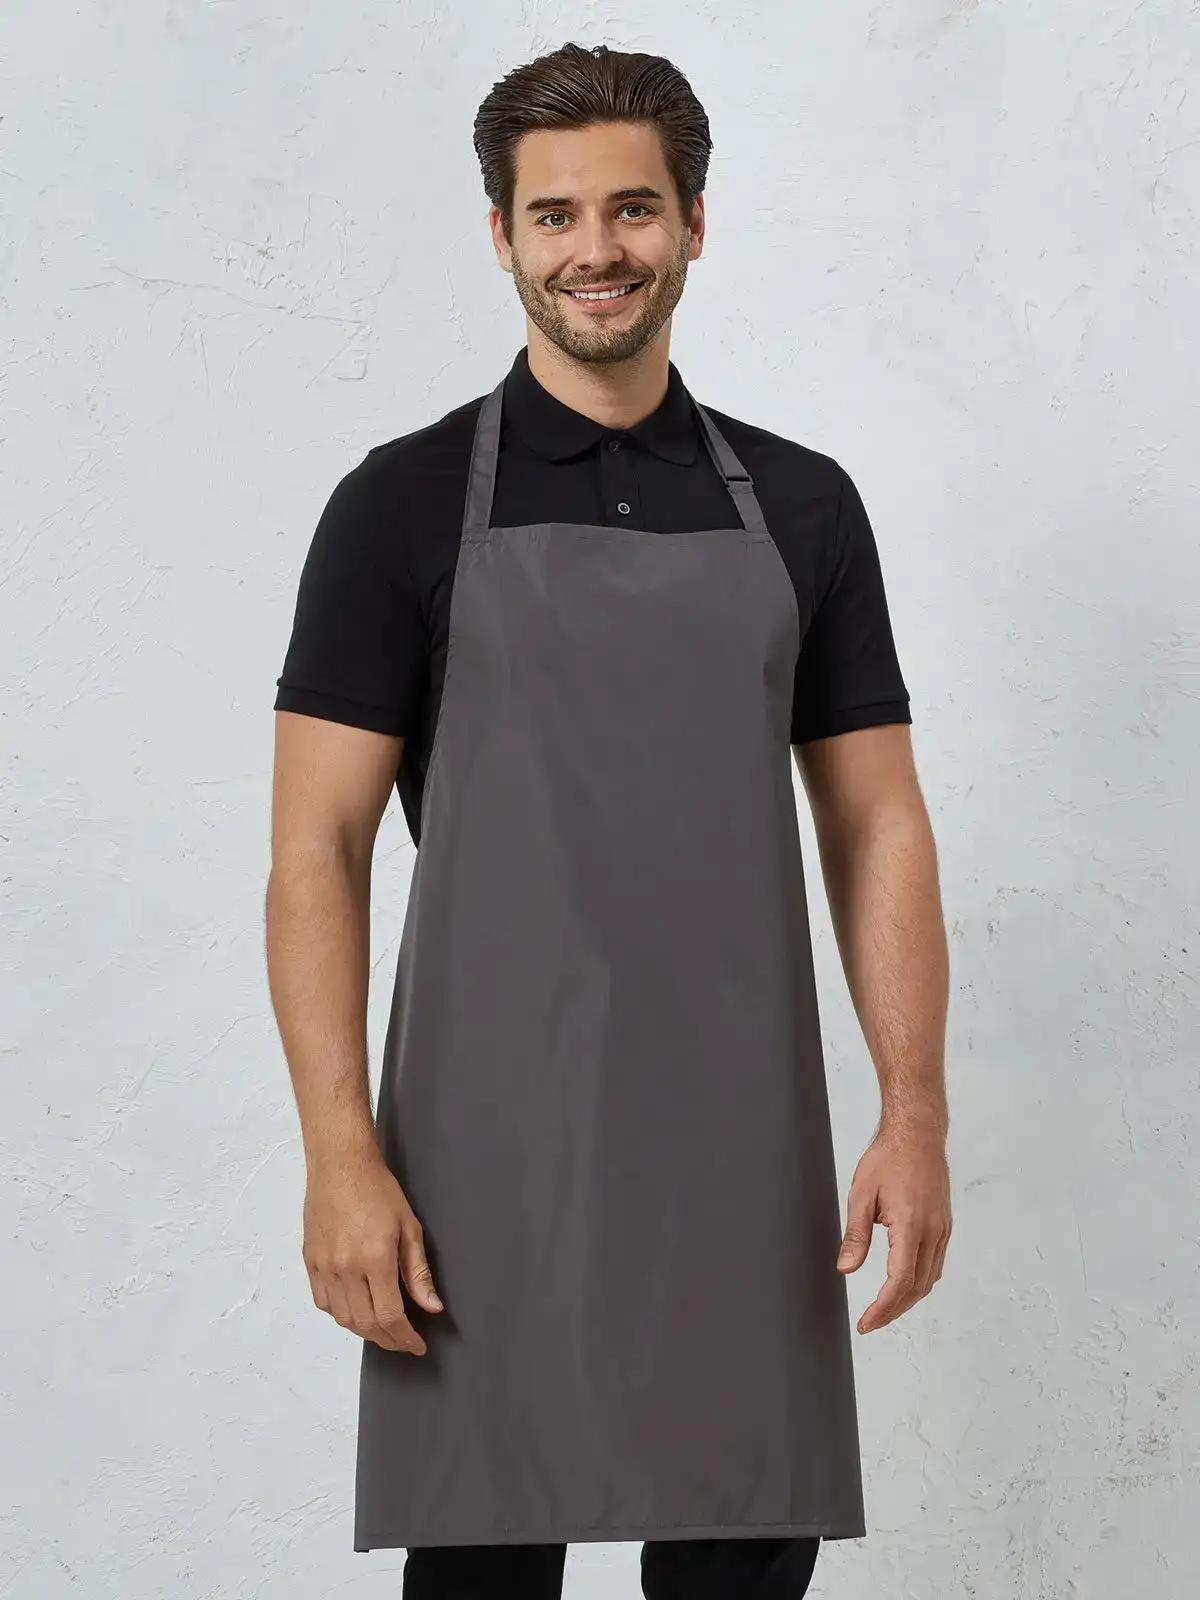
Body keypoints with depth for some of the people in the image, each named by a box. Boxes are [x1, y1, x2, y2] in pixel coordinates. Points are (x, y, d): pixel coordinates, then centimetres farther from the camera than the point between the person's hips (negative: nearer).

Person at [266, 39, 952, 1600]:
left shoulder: (799, 506, 8)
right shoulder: (408, 505, -2)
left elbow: (875, 825, 6)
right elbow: (318, 850, -6)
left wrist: (916, 1114, -4)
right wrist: (342, 1152, -15)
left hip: (743, 1156, 3)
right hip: (491, 1160, -2)